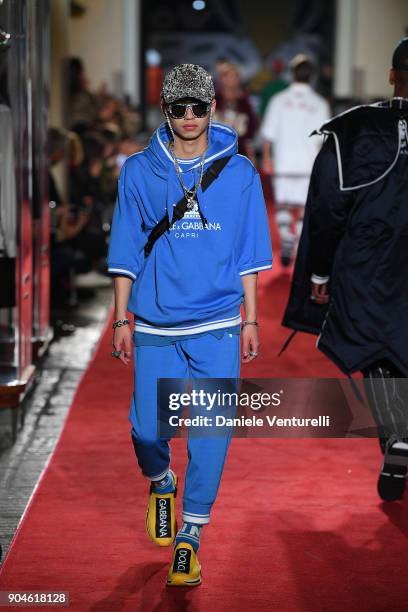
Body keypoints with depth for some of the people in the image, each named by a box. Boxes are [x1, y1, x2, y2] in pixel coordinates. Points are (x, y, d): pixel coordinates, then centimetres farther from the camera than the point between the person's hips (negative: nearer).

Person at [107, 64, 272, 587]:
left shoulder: (239, 172, 4)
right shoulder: (139, 171, 4)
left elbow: (248, 255, 9)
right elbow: (126, 253, 7)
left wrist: (250, 320, 6)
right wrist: (122, 319, 4)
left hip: (218, 327, 0)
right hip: (155, 327, 0)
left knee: (210, 431, -3)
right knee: (148, 428, 0)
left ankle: (189, 535, 9)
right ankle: (161, 484, 34)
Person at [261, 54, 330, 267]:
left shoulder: (279, 100, -2)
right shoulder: (320, 104, -3)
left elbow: (268, 134, 0)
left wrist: (266, 158, 10)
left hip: (283, 163, 0)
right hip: (308, 164, 0)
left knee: (283, 205, 12)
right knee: (304, 207, 7)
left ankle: (286, 237, -10)